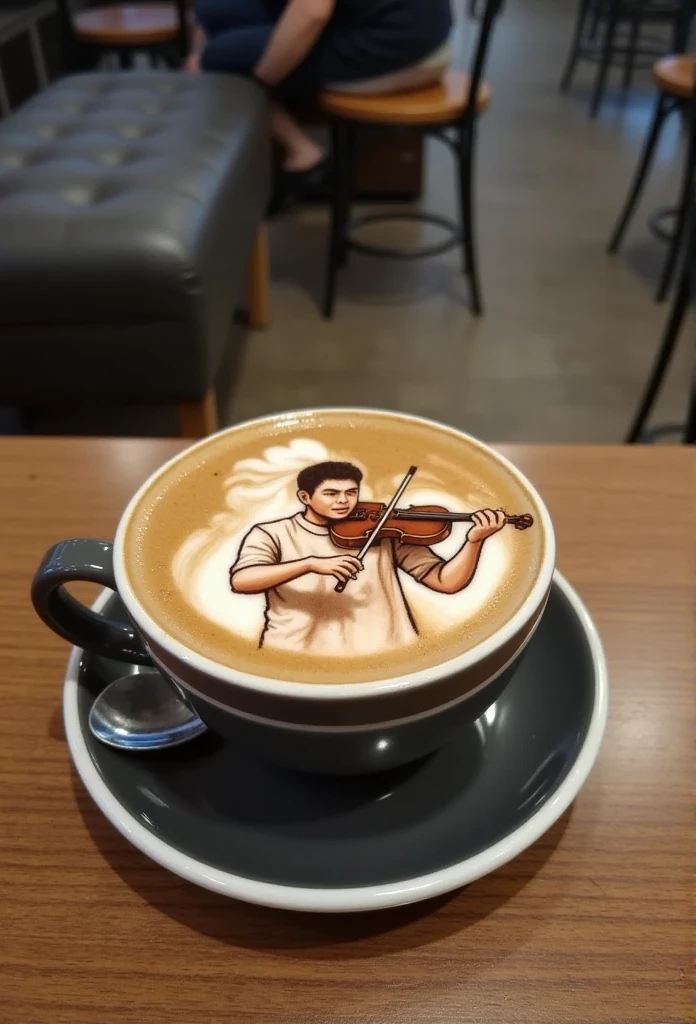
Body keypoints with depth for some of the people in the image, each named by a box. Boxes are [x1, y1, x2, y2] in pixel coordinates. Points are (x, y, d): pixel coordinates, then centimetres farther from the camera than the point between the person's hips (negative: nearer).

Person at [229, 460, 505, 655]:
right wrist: (311, 563, -21)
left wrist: (475, 539, -11)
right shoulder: (272, 533, 8)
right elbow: (240, 581, -11)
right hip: (295, 652, -1)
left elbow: (447, 582, 7)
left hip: (379, 651, 1)